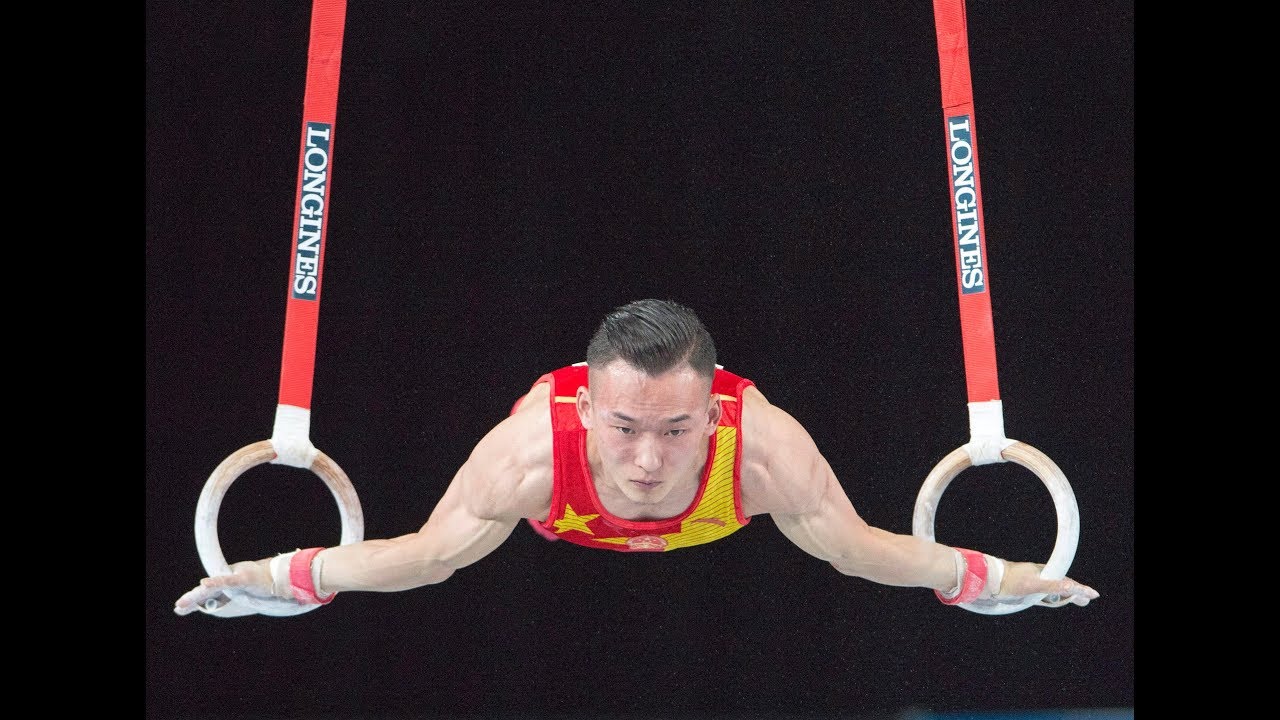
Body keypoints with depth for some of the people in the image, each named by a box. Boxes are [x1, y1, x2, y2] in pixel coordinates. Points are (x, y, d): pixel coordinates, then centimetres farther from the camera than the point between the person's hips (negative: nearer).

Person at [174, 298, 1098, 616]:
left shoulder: (765, 445, -47)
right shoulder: (532, 449, -47)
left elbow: (861, 549, -25)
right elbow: (425, 555, -26)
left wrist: (997, 577, -18)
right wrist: (272, 576, -21)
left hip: (720, 537, 1)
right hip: (562, 531, 0)